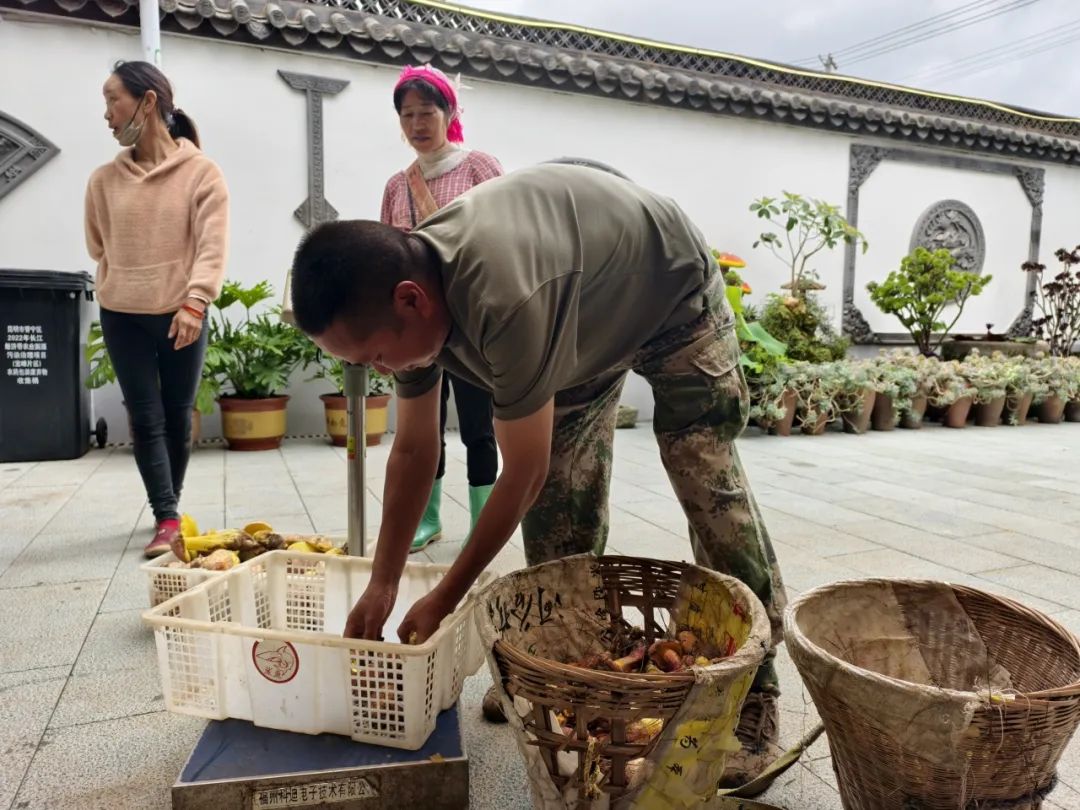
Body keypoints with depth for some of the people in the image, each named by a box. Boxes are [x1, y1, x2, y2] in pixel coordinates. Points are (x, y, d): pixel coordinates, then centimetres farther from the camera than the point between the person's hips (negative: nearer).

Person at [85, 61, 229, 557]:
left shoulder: (201, 171, -6)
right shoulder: (104, 180, 4)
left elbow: (213, 245, -15)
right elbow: (98, 247, 17)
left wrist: (194, 301, -25)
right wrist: (124, 284, 10)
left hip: (182, 316, -2)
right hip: (122, 317, 2)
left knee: (177, 417, 9)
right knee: (146, 419, 0)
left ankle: (170, 507, 27)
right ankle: (166, 519, 4)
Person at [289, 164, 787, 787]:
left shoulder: (503, 298, -43)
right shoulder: (408, 286, -18)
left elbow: (523, 476, -32)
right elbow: (414, 451, -9)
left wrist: (446, 600, -20)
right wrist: (382, 587, -6)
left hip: (673, 294, -6)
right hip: (583, 317, 7)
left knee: (709, 488, -13)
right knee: (560, 498, 1)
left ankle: (754, 696, -1)